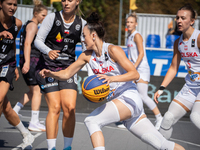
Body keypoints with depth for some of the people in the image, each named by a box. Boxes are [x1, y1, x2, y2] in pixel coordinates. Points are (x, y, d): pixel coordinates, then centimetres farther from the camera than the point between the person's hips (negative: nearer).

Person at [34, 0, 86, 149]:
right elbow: (38, 40, -7)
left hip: (68, 68, 3)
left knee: (70, 107, -10)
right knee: (55, 107, -11)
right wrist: (48, 51, -26)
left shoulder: (81, 23, 4)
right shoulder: (52, 18, -5)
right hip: (48, 67, -3)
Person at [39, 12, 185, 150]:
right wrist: (51, 73, -7)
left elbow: (135, 74, -17)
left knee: (91, 121, -22)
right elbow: (67, 73, 12)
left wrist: (112, 78, -31)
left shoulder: (113, 50, -12)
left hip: (129, 99, -7)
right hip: (116, 101, 7)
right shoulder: (87, 55, 9)